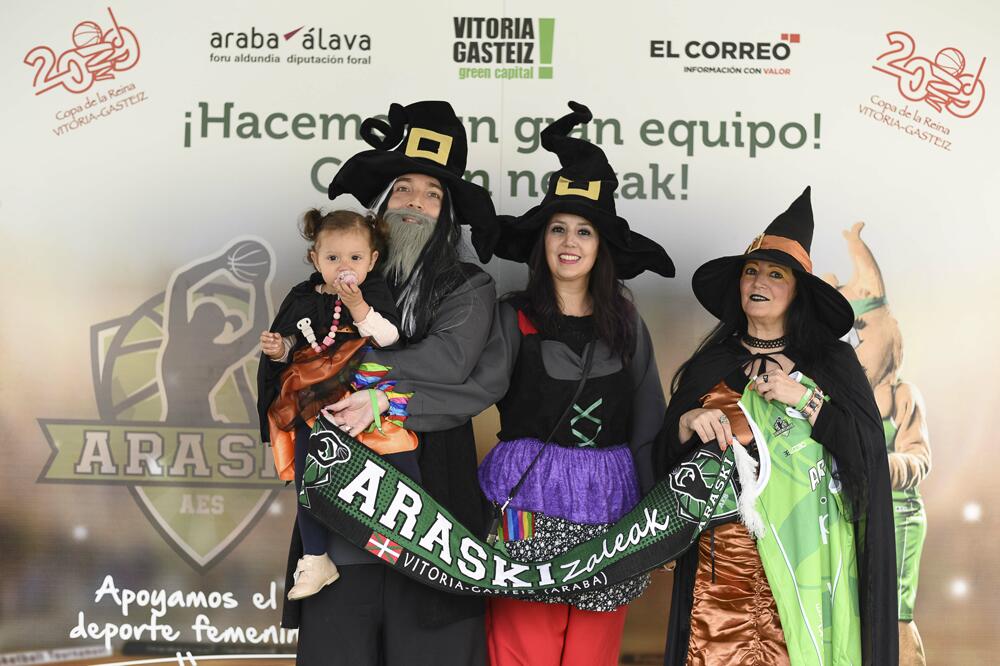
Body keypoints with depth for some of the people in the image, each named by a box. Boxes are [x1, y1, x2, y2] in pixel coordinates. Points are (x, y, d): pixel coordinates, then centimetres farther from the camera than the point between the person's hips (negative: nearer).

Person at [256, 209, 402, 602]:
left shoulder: (375, 292, 3)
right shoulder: (303, 299, 10)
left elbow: (389, 338, -9)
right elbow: (293, 345, 20)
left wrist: (358, 306, -17)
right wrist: (278, 348, -2)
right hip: (311, 400, 3)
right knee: (308, 477, -4)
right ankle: (315, 560, 7)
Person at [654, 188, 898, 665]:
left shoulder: (832, 361, 5)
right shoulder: (708, 366, 10)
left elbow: (869, 450, -4)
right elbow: (663, 456, 10)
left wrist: (804, 398, -12)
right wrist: (688, 422, -9)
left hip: (802, 553, -1)